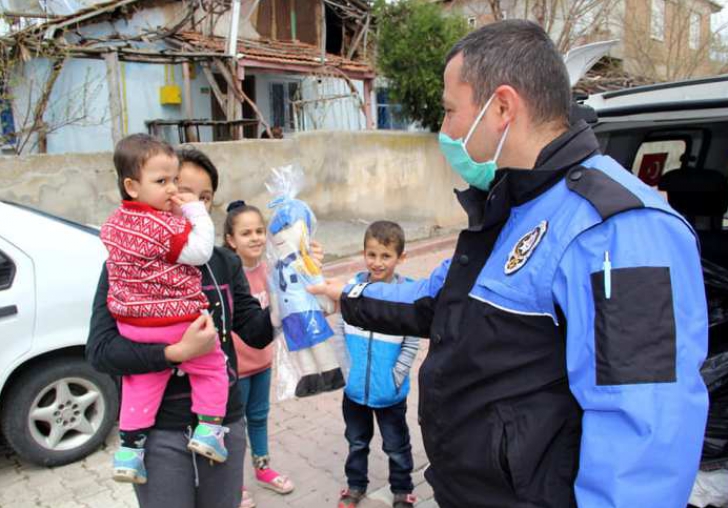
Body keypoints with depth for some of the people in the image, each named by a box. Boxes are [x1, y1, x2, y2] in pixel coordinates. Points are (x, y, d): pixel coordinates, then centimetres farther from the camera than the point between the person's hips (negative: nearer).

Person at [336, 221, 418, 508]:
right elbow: (341, 332, 1)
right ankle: (355, 484, 45)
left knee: (397, 446, 18)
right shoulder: (352, 287, -8)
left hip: (389, 392, -3)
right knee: (357, 441, 23)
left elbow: (412, 345, -12)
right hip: (354, 387, 3)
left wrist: (395, 377, -15)